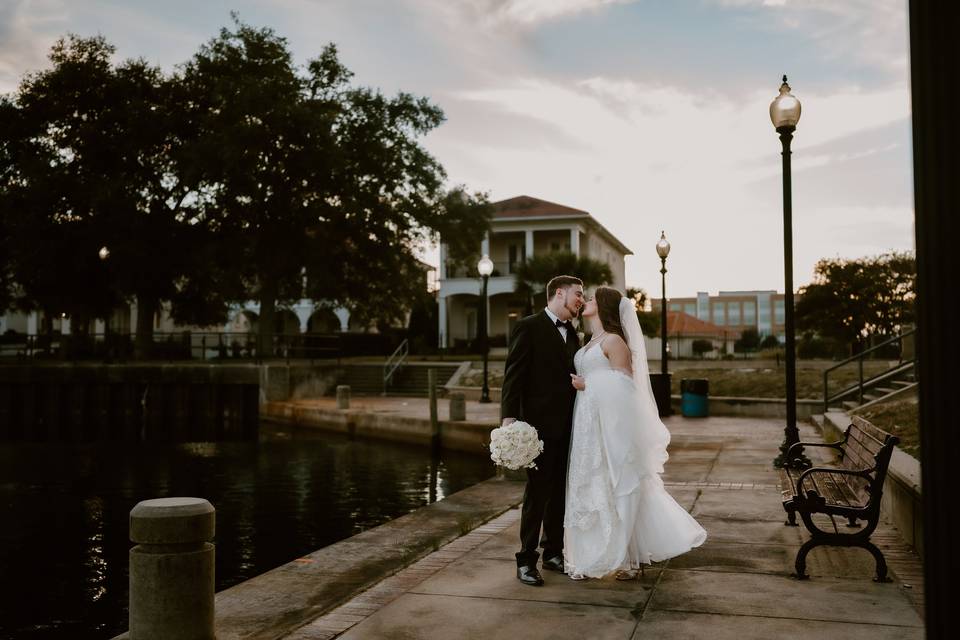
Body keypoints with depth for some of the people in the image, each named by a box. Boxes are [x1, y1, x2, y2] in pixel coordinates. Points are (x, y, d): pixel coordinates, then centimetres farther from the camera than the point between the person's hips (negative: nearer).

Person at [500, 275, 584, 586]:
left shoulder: (572, 332, 16)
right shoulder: (529, 327, -6)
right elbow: (513, 374, -11)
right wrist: (509, 417, -20)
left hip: (568, 427, 7)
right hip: (541, 424, -7)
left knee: (560, 492, 13)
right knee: (537, 493, -3)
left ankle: (553, 552, 25)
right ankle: (526, 561, 7)